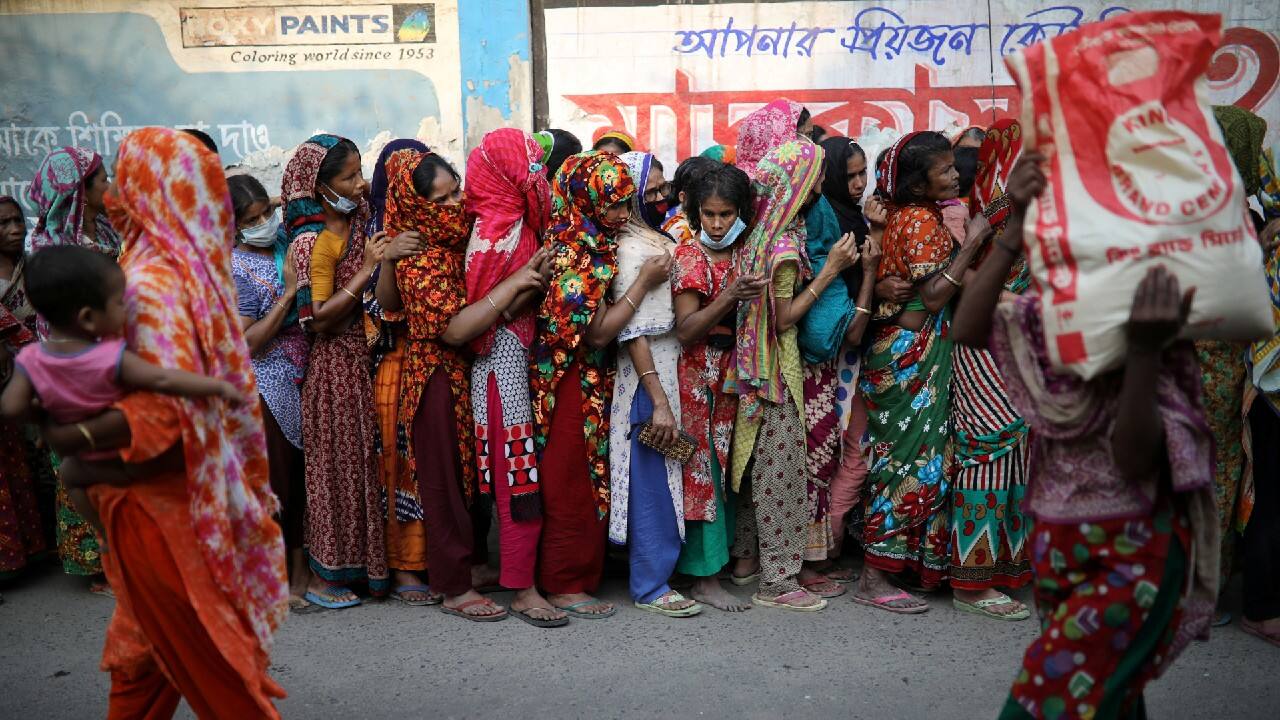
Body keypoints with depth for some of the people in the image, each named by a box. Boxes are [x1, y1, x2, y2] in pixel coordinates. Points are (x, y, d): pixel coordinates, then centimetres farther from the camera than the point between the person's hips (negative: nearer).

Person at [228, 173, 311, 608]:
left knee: (304, 470, 13)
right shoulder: (234, 269, -13)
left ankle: (300, 562, 27)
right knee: (275, 478, 2)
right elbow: (246, 343, -19)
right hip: (268, 385, -6)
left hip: (302, 376, 6)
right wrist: (288, 293, -22)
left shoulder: (287, 241, 4)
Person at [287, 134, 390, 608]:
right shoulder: (312, 241, -16)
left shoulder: (359, 219, 5)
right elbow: (317, 319, -21)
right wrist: (366, 271, -23)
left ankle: (363, 561, 27)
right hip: (337, 365, -7)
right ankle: (324, 576, 15)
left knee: (366, 459, 13)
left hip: (368, 359, 7)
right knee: (336, 463, 2)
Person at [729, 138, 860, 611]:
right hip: (778, 364, -9)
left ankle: (745, 556, 29)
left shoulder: (764, 229, 5)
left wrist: (833, 265, 5)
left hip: (758, 361, 9)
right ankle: (777, 580, 5)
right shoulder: (784, 241, -20)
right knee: (780, 467, -3)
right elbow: (784, 317, -17)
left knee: (759, 461, 17)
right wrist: (829, 271, -16)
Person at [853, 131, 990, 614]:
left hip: (900, 348, 10)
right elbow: (934, 295, -22)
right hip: (912, 351, -10)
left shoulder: (904, 213, 10)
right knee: (913, 458, -5)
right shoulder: (921, 220, -17)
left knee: (900, 452, 15)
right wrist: (971, 242, -19)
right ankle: (874, 578, 0)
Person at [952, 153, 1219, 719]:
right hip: (1056, 540, 5)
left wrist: (1144, 352, -41)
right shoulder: (1044, 317, -1)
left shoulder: (1156, 336, -13)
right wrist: (1016, 226, -29)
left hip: (1134, 551, -5)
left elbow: (1136, 460, -27)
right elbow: (966, 329, -22)